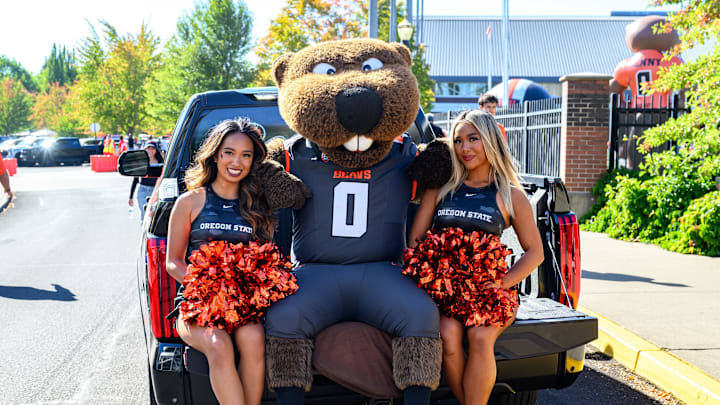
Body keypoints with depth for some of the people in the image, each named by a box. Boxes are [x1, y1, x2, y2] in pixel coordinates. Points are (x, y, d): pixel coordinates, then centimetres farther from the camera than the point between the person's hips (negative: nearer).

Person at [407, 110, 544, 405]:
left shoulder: (510, 195, 9)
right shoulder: (440, 188, 13)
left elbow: (535, 252, 9)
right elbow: (414, 240, 9)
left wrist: (501, 283, -8)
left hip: (490, 291, -1)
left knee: (480, 337, -29)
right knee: (448, 334, -28)